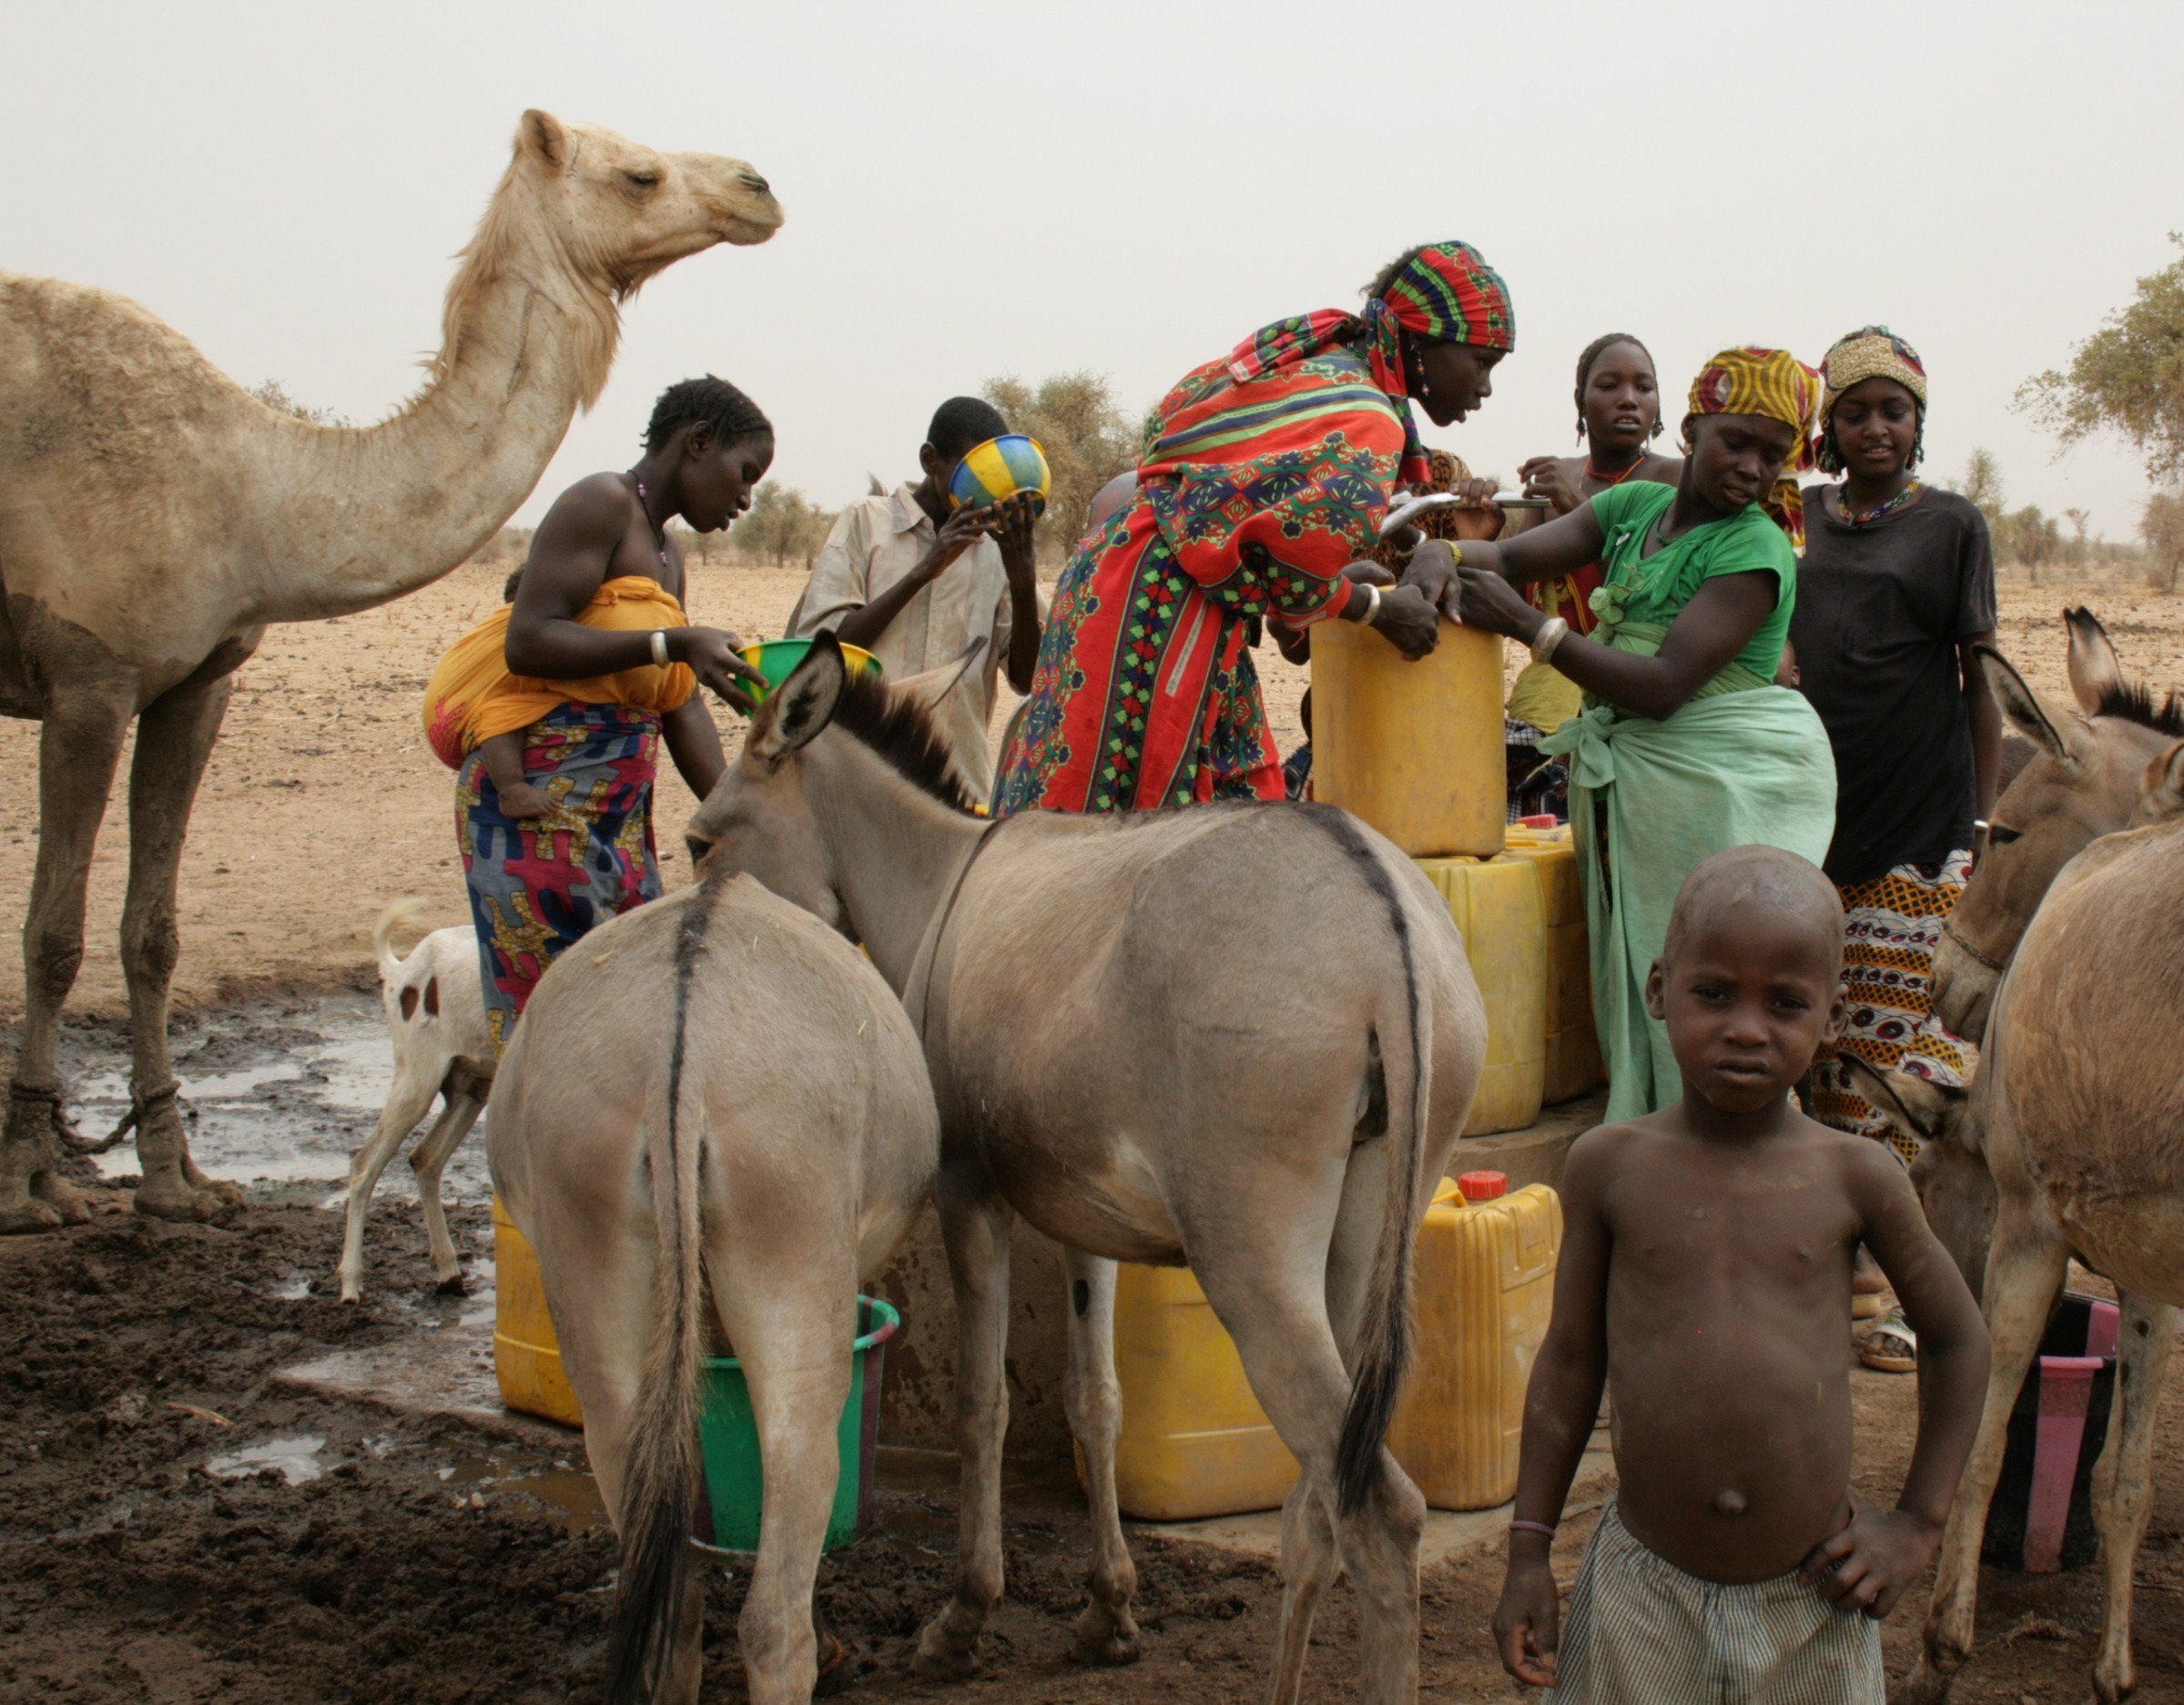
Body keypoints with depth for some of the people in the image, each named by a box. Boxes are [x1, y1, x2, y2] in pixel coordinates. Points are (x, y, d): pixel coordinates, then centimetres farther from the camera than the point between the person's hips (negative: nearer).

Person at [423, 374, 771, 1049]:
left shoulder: (666, 556, 19)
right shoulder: (601, 504, -7)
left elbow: (682, 709, 13)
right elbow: (527, 641, -18)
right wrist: (672, 643, -21)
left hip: (617, 816, 9)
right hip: (539, 801, -9)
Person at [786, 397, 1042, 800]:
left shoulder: (1000, 548, 11)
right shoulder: (867, 521, 5)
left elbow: (1027, 679, 5)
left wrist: (1023, 583, -12)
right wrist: (924, 571, -12)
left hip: (963, 783, 2)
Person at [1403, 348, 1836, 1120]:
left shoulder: (1754, 550, -10)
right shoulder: (1637, 506, 11)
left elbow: (1665, 685, -18)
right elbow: (1512, 556, 7)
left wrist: (1529, 625, -20)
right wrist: (1441, 553, -15)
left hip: (1725, 784, -6)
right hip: (1630, 783, 7)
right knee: (1635, 983, 7)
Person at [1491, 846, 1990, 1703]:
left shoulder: (1854, 1178, -5)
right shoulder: (1608, 1166, -4)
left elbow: (1957, 1337, 9)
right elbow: (1571, 1357, 4)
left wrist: (1918, 1525, 5)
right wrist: (1528, 1551, 5)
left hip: (1811, 1599, 0)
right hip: (1647, 1593, 0)